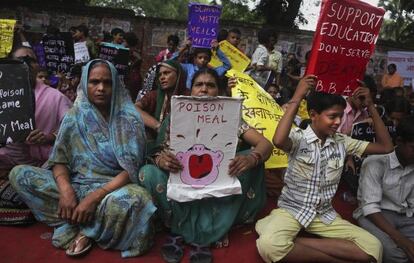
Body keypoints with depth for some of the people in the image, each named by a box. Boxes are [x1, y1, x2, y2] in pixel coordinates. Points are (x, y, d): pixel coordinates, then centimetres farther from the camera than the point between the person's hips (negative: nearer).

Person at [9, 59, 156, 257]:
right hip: (75, 184, 4)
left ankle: (85, 230, -10)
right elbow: (59, 161, -2)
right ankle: (77, 220, -14)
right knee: (19, 174, -11)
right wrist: (66, 190, -23)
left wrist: (95, 196, -25)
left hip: (112, 187, -3)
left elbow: (131, 170, -13)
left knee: (135, 199, -38)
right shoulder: (74, 117, 1)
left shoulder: (129, 120, -8)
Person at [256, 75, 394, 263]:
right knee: (269, 245, -37)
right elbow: (278, 141, -35)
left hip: (324, 214, 5)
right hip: (291, 210, -5)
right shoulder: (298, 138, -10)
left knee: (372, 247, -18)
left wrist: (370, 106, -1)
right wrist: (297, 97, -28)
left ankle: (292, 241, -17)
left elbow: (386, 147, 6)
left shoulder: (341, 142, 6)